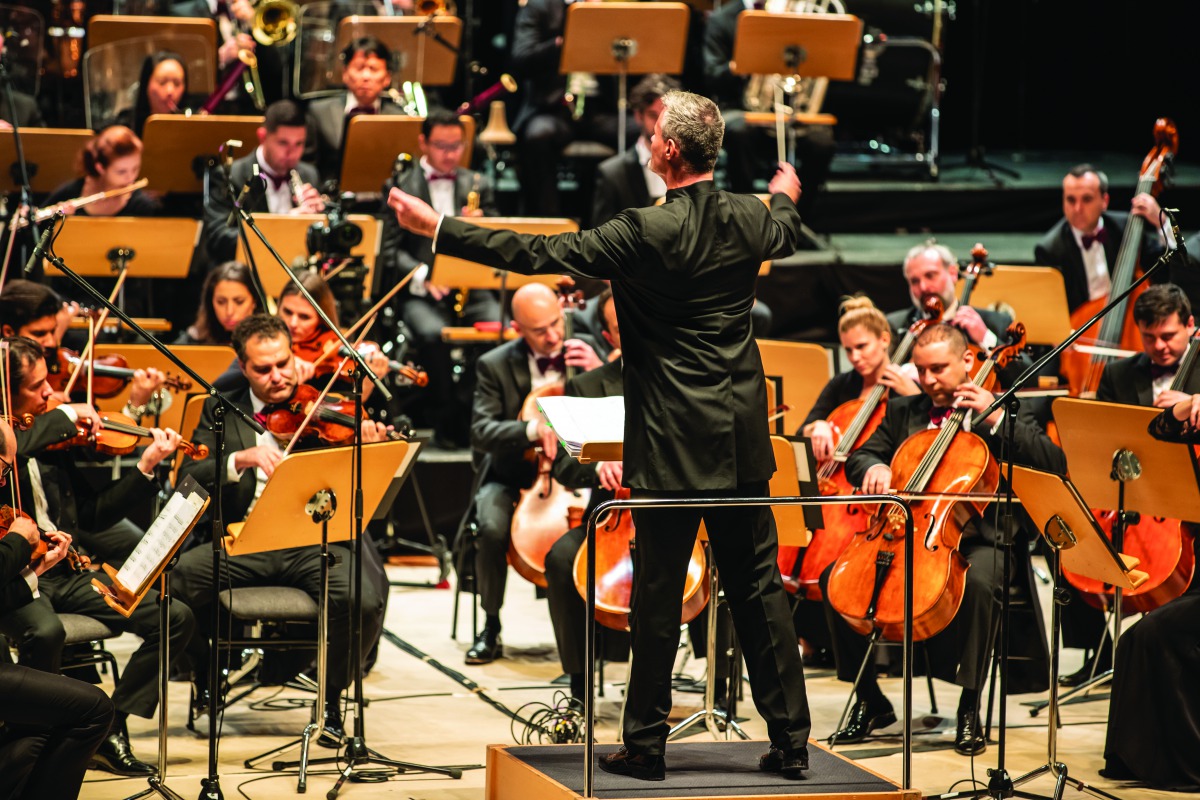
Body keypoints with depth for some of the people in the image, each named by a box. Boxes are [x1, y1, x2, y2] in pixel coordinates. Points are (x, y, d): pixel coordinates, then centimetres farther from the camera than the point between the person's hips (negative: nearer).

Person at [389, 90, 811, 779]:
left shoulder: (647, 233, -17)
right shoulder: (752, 219, 1)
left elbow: (537, 255, -16)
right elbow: (786, 236, 27)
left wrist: (436, 226, -10)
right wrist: (785, 197, 51)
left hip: (674, 445, -5)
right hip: (742, 441, 5)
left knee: (659, 594, 3)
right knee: (759, 587, 10)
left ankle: (647, 743, 10)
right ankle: (791, 740, 12)